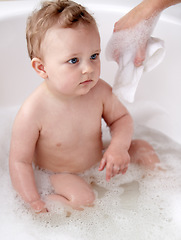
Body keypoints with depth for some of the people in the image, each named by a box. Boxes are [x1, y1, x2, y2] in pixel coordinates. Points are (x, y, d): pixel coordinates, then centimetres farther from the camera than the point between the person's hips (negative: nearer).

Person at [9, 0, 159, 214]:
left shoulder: (99, 91, -19)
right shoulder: (33, 113, -31)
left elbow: (121, 118, 0)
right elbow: (20, 161, -22)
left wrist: (119, 146, -18)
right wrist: (35, 203, -23)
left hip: (97, 162, 5)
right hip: (57, 176, -4)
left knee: (142, 148, 1)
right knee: (83, 199, -30)